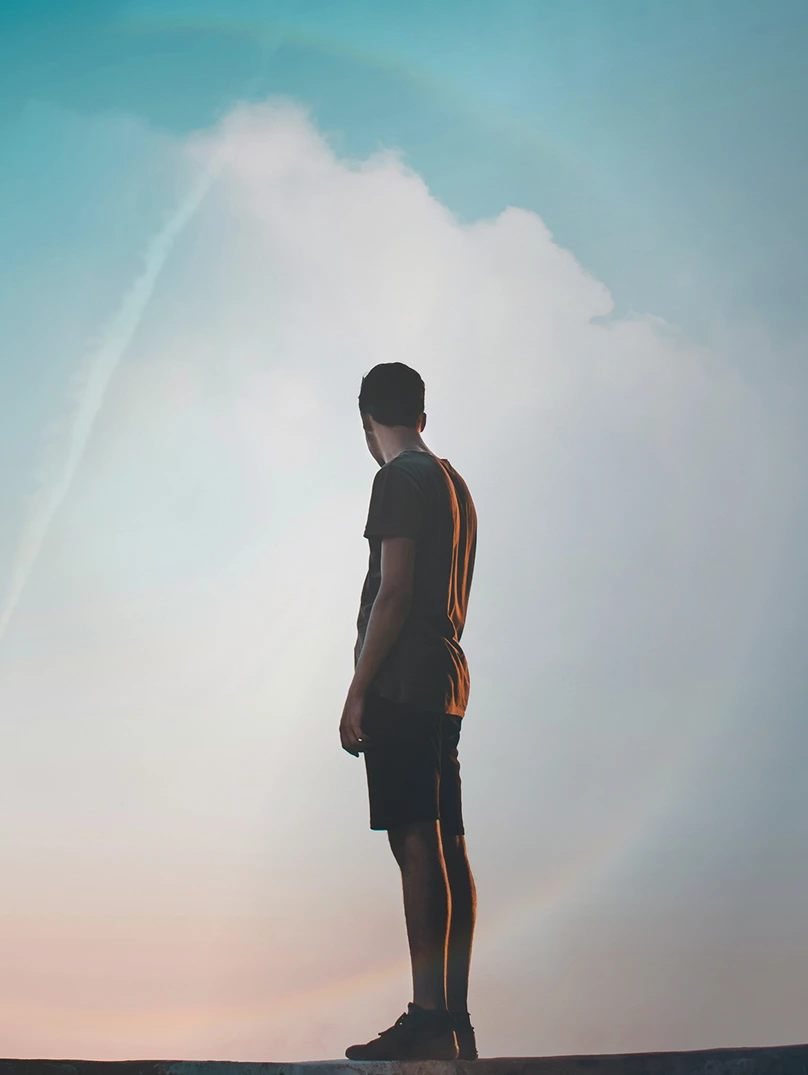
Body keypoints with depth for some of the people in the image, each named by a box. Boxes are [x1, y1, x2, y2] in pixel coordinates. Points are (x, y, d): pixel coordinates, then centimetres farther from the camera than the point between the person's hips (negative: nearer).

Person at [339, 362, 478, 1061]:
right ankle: (454, 1019, 10)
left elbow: (394, 593, -15)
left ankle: (428, 1019, -13)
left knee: (417, 845, -12)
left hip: (402, 684, -9)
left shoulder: (402, 478, -6)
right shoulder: (454, 482, 22)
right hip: (447, 684, 9)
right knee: (447, 850, 7)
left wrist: (358, 693, -13)